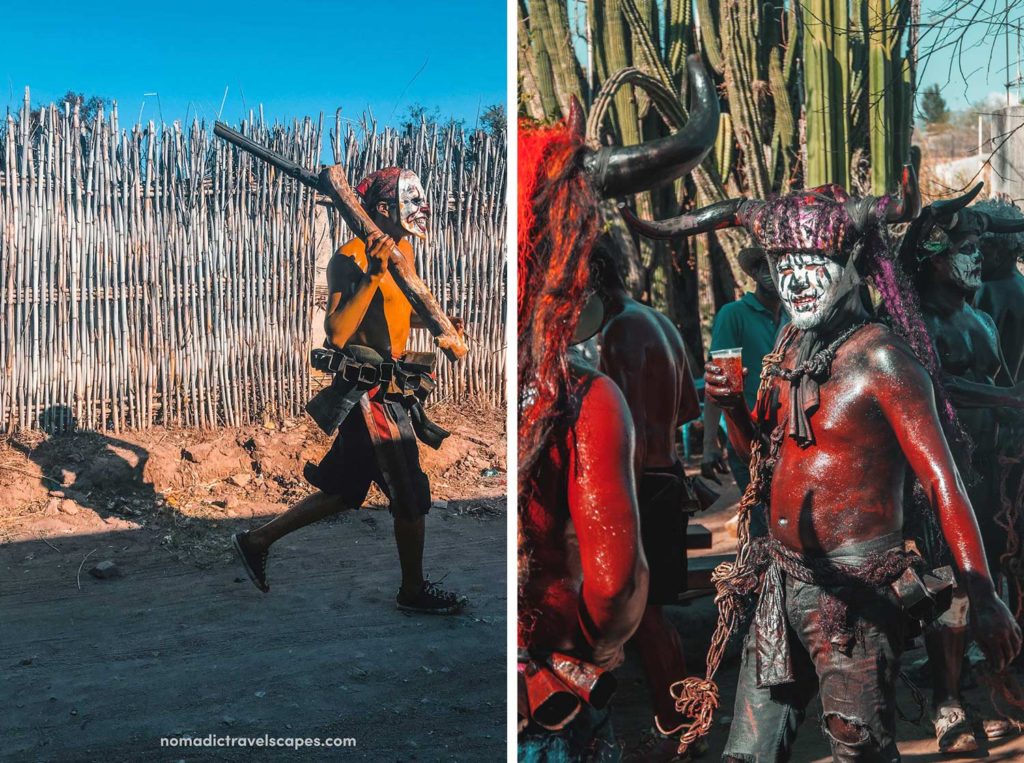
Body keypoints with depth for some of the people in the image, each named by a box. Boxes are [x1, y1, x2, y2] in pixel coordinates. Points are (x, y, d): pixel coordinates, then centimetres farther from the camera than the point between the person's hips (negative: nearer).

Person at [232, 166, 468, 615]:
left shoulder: (403, 250, 12)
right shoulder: (351, 258, -16)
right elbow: (337, 332, -25)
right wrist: (372, 275, -33)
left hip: (389, 387, 9)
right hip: (371, 392, -9)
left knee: (344, 492, 16)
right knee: (411, 494, 2)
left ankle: (257, 541, 27)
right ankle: (413, 591, 18)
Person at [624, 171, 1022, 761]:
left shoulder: (881, 358, -13)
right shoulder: (791, 350, 10)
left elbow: (941, 480, -19)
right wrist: (734, 407, 1)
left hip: (854, 591, -7)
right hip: (782, 582, 7)